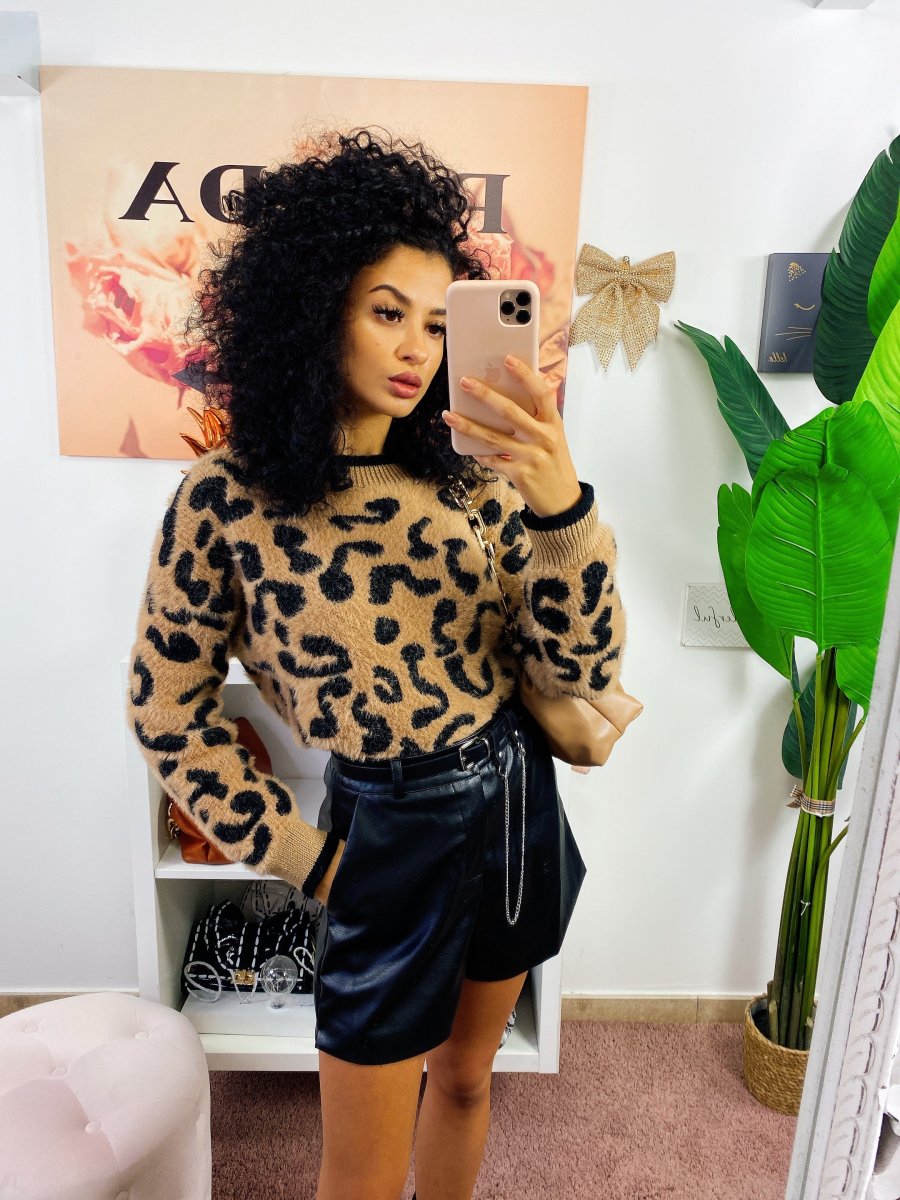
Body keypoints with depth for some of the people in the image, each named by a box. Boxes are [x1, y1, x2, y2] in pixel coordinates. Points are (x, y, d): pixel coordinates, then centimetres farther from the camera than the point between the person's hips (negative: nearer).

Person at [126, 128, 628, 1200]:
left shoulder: (468, 472, -7)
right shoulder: (225, 500, -14)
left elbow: (580, 671, -10)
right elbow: (167, 710, -3)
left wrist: (561, 508, -26)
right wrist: (295, 852, -4)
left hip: (519, 798, 4)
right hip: (394, 830, -3)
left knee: (465, 1076, 28)